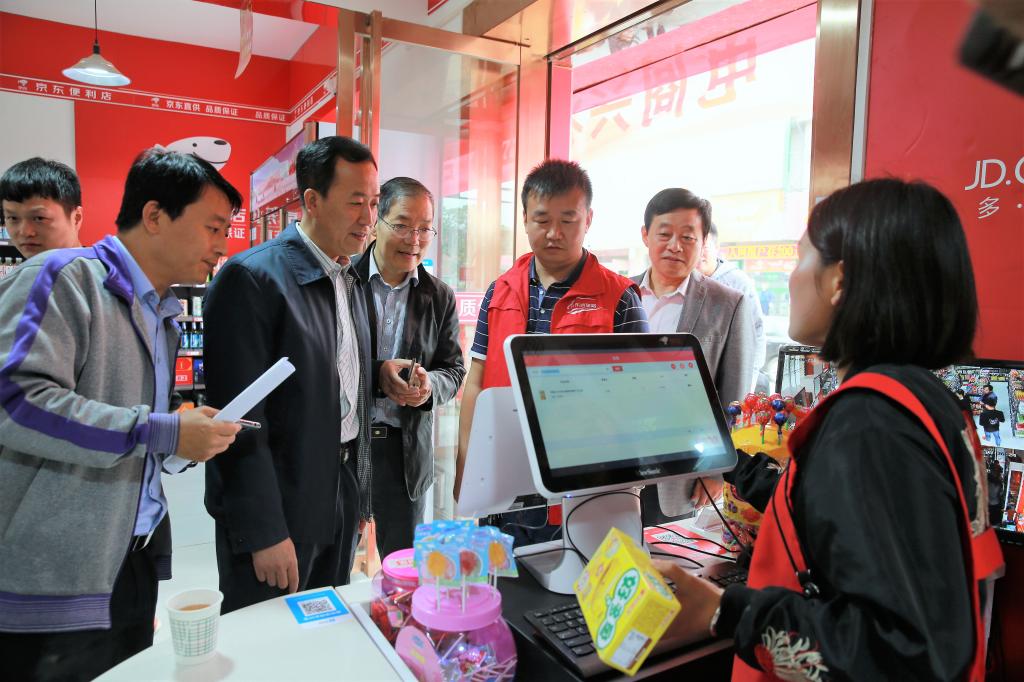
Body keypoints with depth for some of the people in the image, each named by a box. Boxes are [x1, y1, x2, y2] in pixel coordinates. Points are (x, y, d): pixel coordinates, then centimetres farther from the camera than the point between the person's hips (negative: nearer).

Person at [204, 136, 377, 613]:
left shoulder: (351, 283, 9)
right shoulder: (252, 277, -16)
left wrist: (360, 497, 15)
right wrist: (264, 532, -18)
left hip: (342, 498, 7)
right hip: (279, 505, -7)